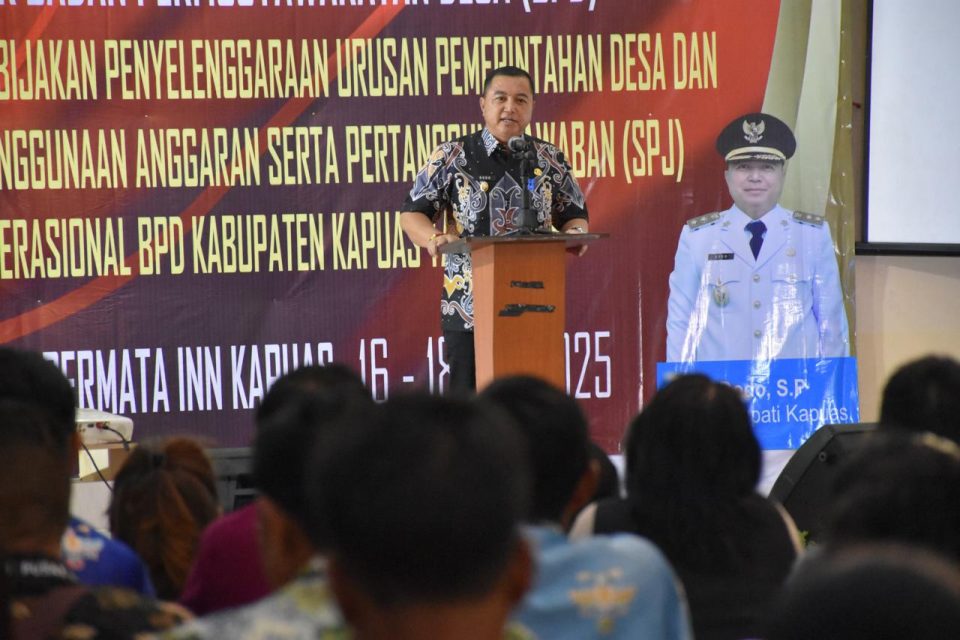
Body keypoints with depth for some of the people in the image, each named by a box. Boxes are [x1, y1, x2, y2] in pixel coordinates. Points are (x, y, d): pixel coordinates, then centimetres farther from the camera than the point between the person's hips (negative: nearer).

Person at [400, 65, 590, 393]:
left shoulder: (551, 161, 10)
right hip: (468, 310, -2)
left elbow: (575, 215, 14)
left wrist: (575, 233, -10)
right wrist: (433, 237, -17)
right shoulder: (451, 157, 4)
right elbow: (412, 212, 5)